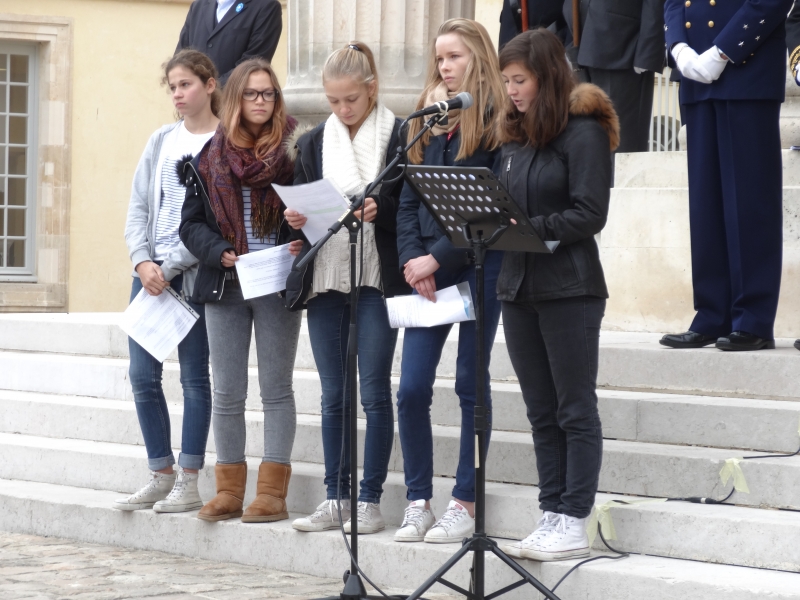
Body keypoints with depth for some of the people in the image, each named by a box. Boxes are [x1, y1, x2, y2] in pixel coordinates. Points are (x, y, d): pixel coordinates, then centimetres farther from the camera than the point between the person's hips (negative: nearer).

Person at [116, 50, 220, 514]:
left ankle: (189, 483, 4)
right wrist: (144, 263, -5)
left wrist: (170, 267, -14)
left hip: (196, 272, -6)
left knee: (194, 376, 0)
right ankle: (162, 476, 13)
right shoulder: (161, 141, 14)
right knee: (143, 375, 3)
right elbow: (139, 208, 11)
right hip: (150, 272, 6)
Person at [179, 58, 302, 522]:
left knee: (277, 388, 0)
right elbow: (192, 222, 7)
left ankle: (273, 491, 2)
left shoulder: (294, 152, 0)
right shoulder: (210, 157, 7)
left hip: (278, 287, -3)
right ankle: (230, 489, 13)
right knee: (227, 393, 6)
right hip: (224, 287, 3)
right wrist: (221, 253, -10)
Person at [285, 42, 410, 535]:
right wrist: (295, 222, -5)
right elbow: (299, 206, 16)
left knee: (374, 390, -3)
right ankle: (336, 498, 12)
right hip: (325, 277, 5)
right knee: (334, 394, 8)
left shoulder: (400, 137, -3)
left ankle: (371, 499, 2)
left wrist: (380, 211, -23)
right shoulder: (314, 143, 12)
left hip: (377, 277, -5)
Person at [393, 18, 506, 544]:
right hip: (427, 268, 5)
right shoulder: (426, 121, 13)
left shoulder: (497, 121, -5)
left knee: (471, 384, 2)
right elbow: (408, 199, 12)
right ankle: (418, 501, 9)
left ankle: (466, 503, 8)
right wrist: (412, 259, -3)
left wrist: (437, 258, -14)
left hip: (479, 264, -5)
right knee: (413, 388, 0)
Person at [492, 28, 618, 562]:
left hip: (569, 289, -7)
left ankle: (574, 523, -1)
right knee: (542, 412, 9)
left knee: (575, 410, -2)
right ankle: (552, 514, 13)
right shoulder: (516, 136, 14)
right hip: (519, 287, 7)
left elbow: (589, 214, -15)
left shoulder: (583, 131, -8)